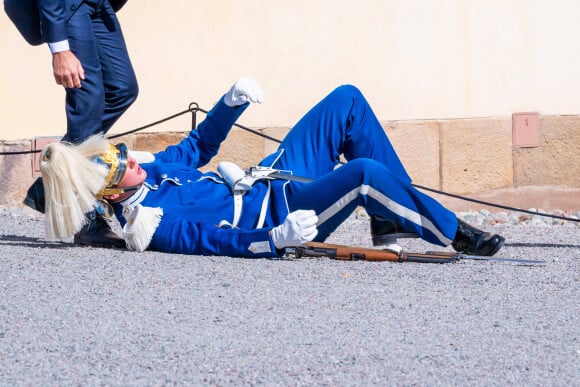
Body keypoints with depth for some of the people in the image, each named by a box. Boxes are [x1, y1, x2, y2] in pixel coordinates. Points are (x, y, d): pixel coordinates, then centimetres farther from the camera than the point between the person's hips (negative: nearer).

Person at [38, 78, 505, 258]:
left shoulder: (147, 171, 5)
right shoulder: (154, 224, -22)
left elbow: (195, 148, 18)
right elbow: (217, 241, -27)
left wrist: (230, 104, 3)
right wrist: (278, 238, -41)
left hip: (268, 178, 10)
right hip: (277, 214, -10)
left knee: (347, 99, 4)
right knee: (365, 173, -34)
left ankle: (391, 218, 7)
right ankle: (454, 233, -13)